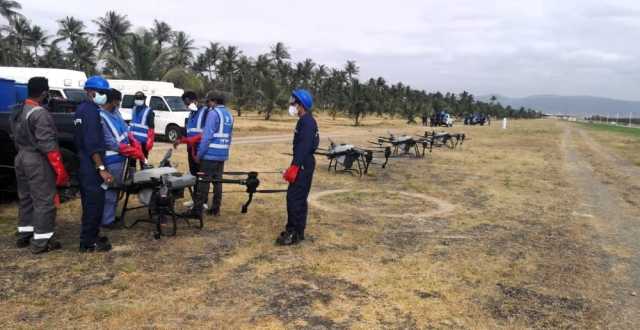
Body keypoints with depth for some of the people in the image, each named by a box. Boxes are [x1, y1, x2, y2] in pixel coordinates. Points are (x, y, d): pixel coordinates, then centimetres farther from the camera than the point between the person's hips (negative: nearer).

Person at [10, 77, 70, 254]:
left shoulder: (17, 112, 12)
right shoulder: (39, 113, -19)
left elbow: (16, 138, 19)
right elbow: (48, 145, -23)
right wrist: (60, 169, -20)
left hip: (21, 159, 10)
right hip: (37, 161, -10)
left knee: (25, 198, 19)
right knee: (44, 201, -4)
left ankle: (24, 234, 29)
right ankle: (41, 241, -1)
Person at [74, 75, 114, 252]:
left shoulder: (81, 109, 15)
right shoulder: (91, 111, -16)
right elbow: (92, 144, -24)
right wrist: (101, 168, -25)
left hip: (83, 164, 10)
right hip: (91, 166, -10)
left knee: (89, 202, 17)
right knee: (95, 203, -3)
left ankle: (90, 236, 26)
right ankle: (88, 243, 3)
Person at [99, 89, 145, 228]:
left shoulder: (115, 112, 6)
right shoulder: (100, 117, -20)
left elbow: (126, 130, 12)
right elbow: (110, 142, -21)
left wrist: (137, 147, 1)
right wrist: (133, 152, -18)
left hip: (122, 157, 9)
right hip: (112, 160, -9)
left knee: (116, 189, 19)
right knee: (110, 191, 1)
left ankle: (111, 215, 32)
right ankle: (107, 221, 13)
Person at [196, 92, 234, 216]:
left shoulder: (213, 113, -10)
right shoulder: (229, 115, 14)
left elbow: (207, 135, -15)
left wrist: (199, 154, -11)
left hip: (210, 153, -7)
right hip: (223, 154, 7)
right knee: (218, 181, 11)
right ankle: (216, 208, 16)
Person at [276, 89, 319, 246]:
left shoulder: (307, 121, -16)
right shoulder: (305, 121, 17)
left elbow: (304, 146, -24)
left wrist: (294, 167, -27)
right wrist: (293, 167, 22)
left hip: (303, 165, -11)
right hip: (302, 164, 11)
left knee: (296, 198, -9)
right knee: (294, 197, 15)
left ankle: (296, 234, -3)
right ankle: (294, 229, 23)